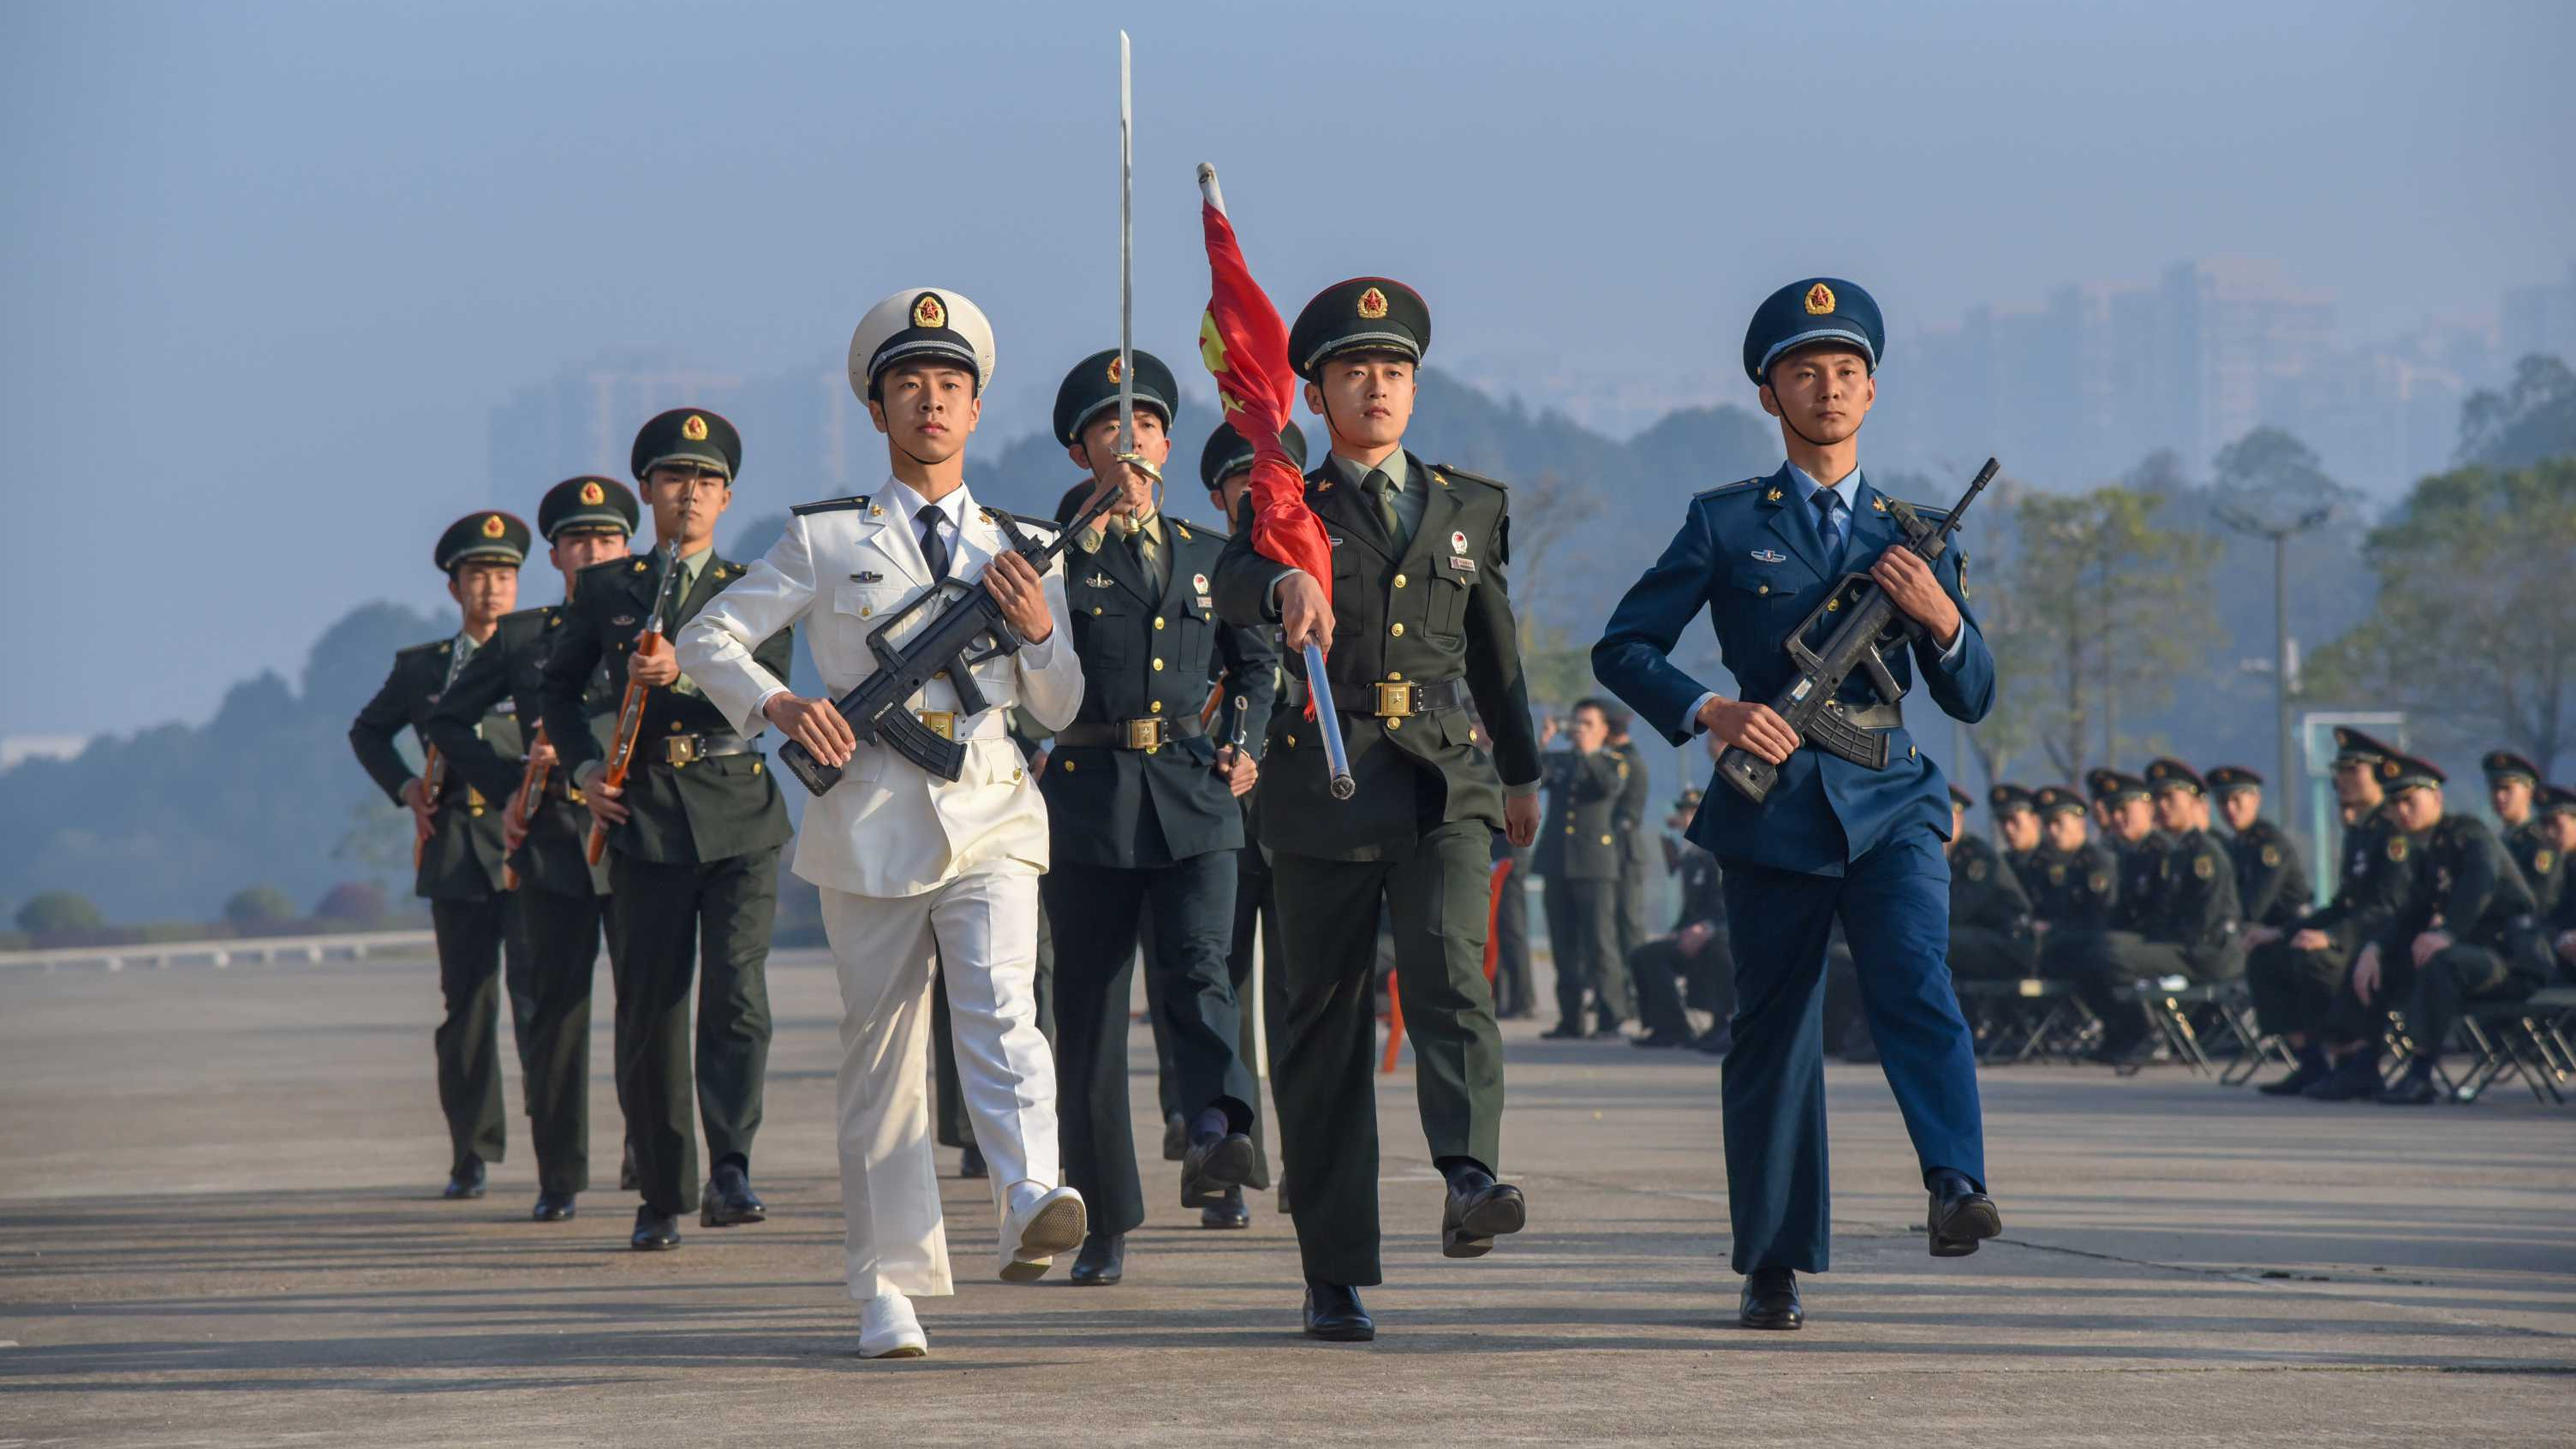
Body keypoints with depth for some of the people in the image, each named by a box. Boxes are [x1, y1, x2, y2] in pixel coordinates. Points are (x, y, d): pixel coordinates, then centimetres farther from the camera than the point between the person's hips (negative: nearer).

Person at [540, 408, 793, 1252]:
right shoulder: (604, 589, 11)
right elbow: (560, 686, 22)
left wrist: (685, 670, -22)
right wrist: (584, 769, 6)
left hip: (739, 814, -1)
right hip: (644, 818, 1)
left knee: (736, 992, -17)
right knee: (648, 1013, 3)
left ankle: (729, 1176, -20)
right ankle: (662, 1196, 13)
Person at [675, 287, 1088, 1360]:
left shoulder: (1022, 548, 13)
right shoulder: (824, 539, 7)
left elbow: (1059, 711, 16)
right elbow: (708, 639, 9)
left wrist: (1040, 632, -4)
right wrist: (778, 706, -9)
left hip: (991, 817, 0)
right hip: (869, 823, 0)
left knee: (1001, 1008, -22)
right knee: (882, 1051, 2)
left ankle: (1032, 1203, -41)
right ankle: (888, 1287, 9)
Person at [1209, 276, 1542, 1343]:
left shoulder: (1471, 507, 15)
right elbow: (1232, 587, -17)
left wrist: (1521, 772, 33)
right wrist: (1287, 583, -40)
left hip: (1448, 783, 1)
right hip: (1325, 784, -1)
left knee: (1450, 968, -24)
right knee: (1322, 1019, 2)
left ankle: (1470, 1184, -42)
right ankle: (1334, 1274, 9)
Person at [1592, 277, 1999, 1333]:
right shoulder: (1724, 523, 7)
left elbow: (1973, 699, 13)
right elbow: (1621, 649, 4)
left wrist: (1941, 617, -8)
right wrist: (1710, 713, -13)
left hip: (1890, 805, 1)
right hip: (1773, 809, -1)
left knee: (1913, 981, -24)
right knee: (1773, 1031, 3)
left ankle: (1957, 1185, -37)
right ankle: (1773, 1267, 13)